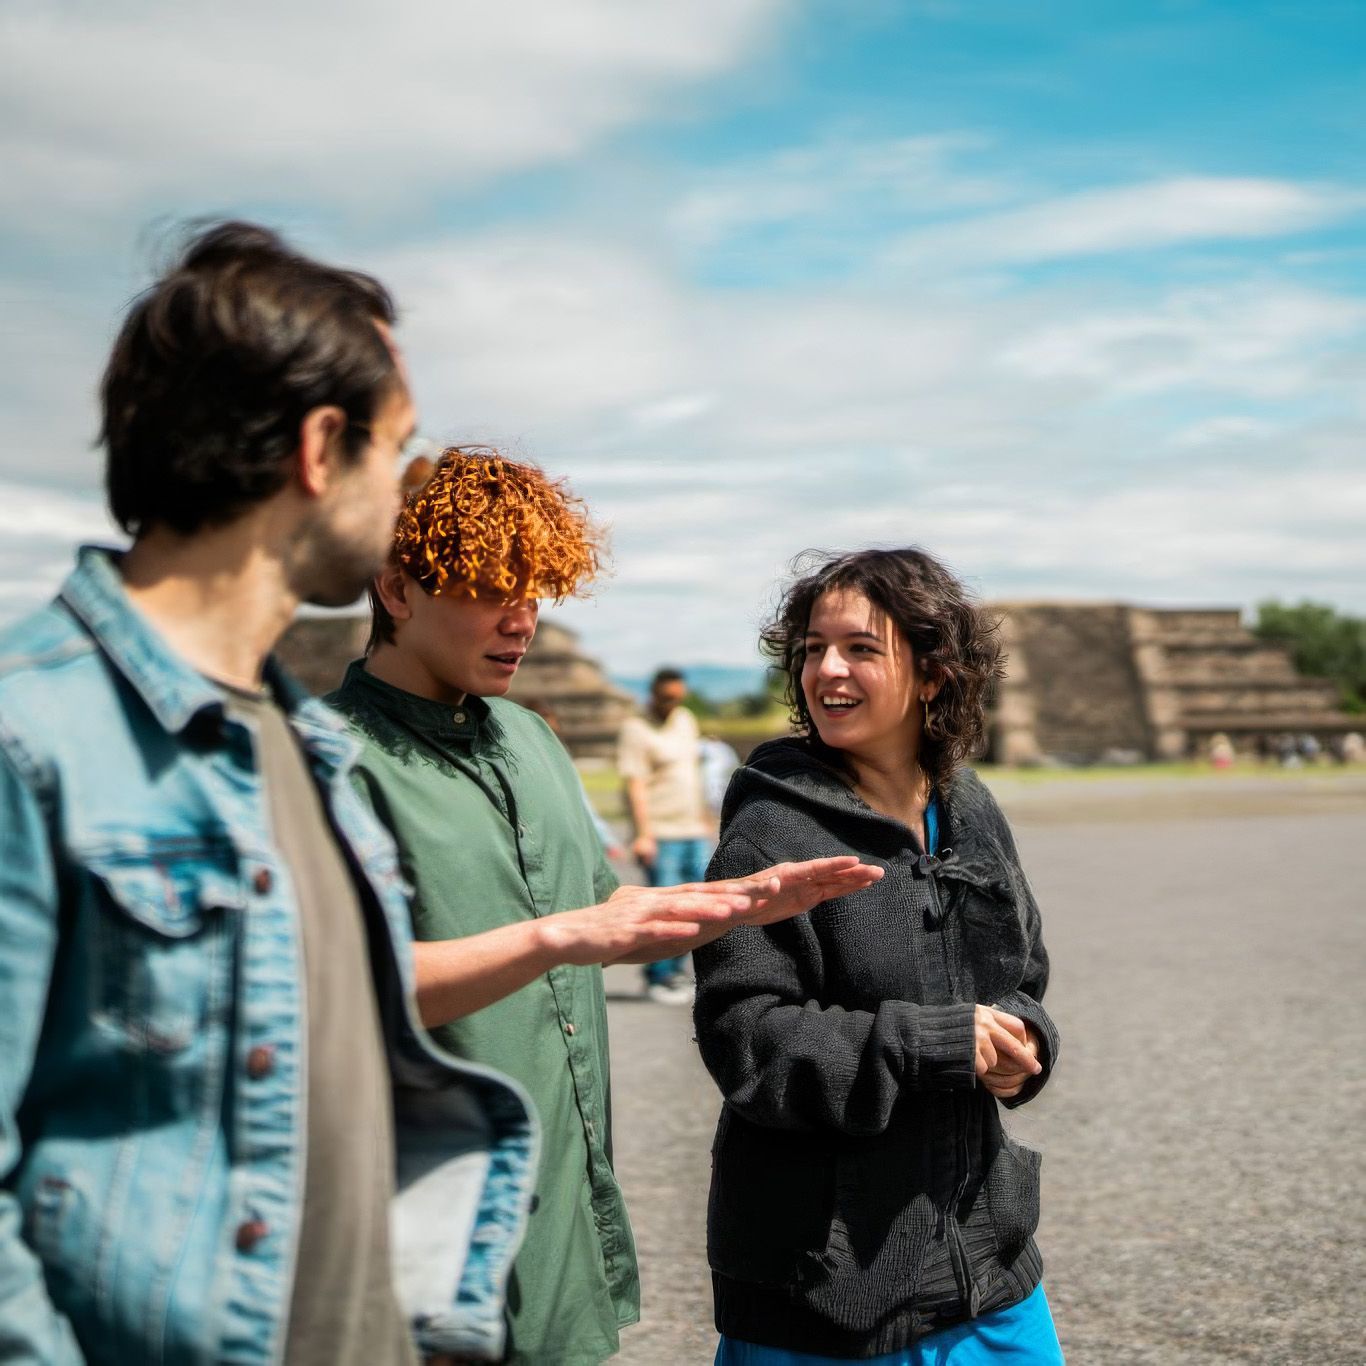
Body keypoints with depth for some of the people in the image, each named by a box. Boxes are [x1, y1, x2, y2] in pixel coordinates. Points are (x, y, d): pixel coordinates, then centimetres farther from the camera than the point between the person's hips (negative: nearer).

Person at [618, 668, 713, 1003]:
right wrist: (643, 834, -21)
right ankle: (658, 979, 4)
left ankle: (674, 970, 19)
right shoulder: (636, 730, -7)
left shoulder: (686, 720, 17)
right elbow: (635, 785, -14)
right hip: (661, 833, -8)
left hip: (694, 831, 8)